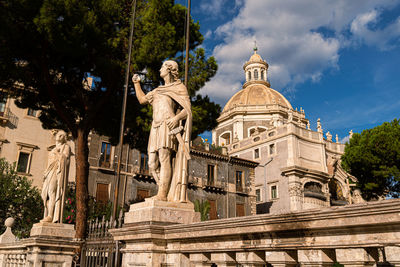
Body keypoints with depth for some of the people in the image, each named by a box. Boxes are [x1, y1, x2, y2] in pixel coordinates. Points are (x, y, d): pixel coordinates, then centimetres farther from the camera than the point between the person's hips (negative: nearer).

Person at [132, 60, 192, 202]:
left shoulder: (179, 87, 10)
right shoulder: (159, 90, 31)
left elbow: (188, 110, -1)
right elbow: (142, 99, 36)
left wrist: (176, 118, -21)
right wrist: (137, 83, 29)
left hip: (168, 126, -7)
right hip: (156, 128, 7)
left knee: (164, 159, -21)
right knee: (153, 164, -3)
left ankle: (163, 194, -25)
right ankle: (166, 192, 0)